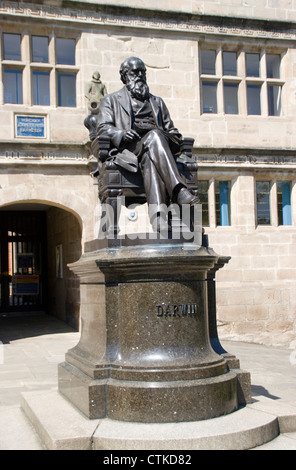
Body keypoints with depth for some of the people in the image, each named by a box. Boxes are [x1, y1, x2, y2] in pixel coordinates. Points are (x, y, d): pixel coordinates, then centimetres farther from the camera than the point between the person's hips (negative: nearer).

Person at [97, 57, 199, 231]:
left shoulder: (157, 102, 36)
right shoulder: (111, 100, 26)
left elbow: (172, 131, 27)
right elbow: (103, 128, 7)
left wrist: (173, 139, 1)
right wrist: (122, 134, -15)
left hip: (158, 143, 3)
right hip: (128, 148, -2)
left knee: (149, 157, -38)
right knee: (154, 136, -38)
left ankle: (157, 215, -57)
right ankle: (178, 191, -55)